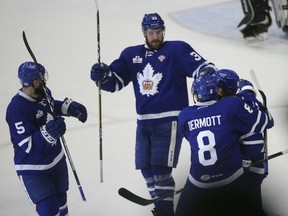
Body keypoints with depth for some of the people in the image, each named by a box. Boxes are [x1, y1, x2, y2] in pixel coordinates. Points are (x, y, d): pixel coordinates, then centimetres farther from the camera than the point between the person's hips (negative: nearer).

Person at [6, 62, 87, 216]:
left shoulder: (43, 93, -6)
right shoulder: (17, 108, -30)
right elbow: (27, 145, -29)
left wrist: (69, 106, 3)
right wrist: (47, 133, -42)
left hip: (56, 159, 8)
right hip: (32, 169, -8)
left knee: (60, 202, 23)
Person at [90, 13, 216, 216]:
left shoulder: (176, 50, -5)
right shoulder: (132, 54, 10)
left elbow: (202, 66, -13)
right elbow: (115, 81, 10)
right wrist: (102, 75, -11)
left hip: (169, 121, -6)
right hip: (144, 122, 6)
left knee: (160, 169, -12)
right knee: (147, 169, 9)